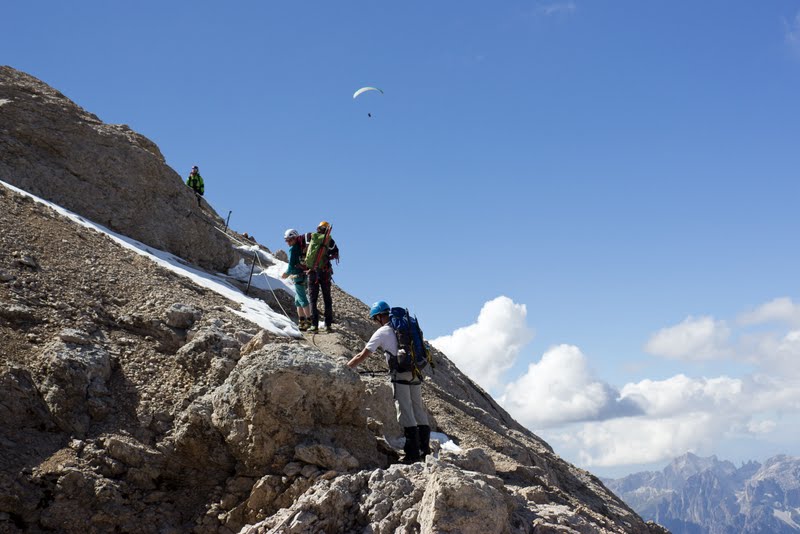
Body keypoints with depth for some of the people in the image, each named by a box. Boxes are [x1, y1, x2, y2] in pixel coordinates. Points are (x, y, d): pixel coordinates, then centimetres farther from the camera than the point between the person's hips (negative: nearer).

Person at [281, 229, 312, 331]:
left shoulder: (293, 249, -12)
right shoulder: (301, 247, 13)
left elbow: (291, 265, -14)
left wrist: (286, 273, 3)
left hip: (298, 276, -9)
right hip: (304, 275, 9)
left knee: (302, 299, -7)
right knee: (298, 300, 15)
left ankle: (309, 320, -10)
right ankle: (302, 321, 16)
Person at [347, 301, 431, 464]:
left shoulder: (382, 333, -3)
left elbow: (362, 356, -2)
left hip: (400, 374, -6)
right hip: (415, 372, 6)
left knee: (405, 411, -4)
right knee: (419, 409, 11)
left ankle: (413, 453, -6)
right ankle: (425, 449, 12)